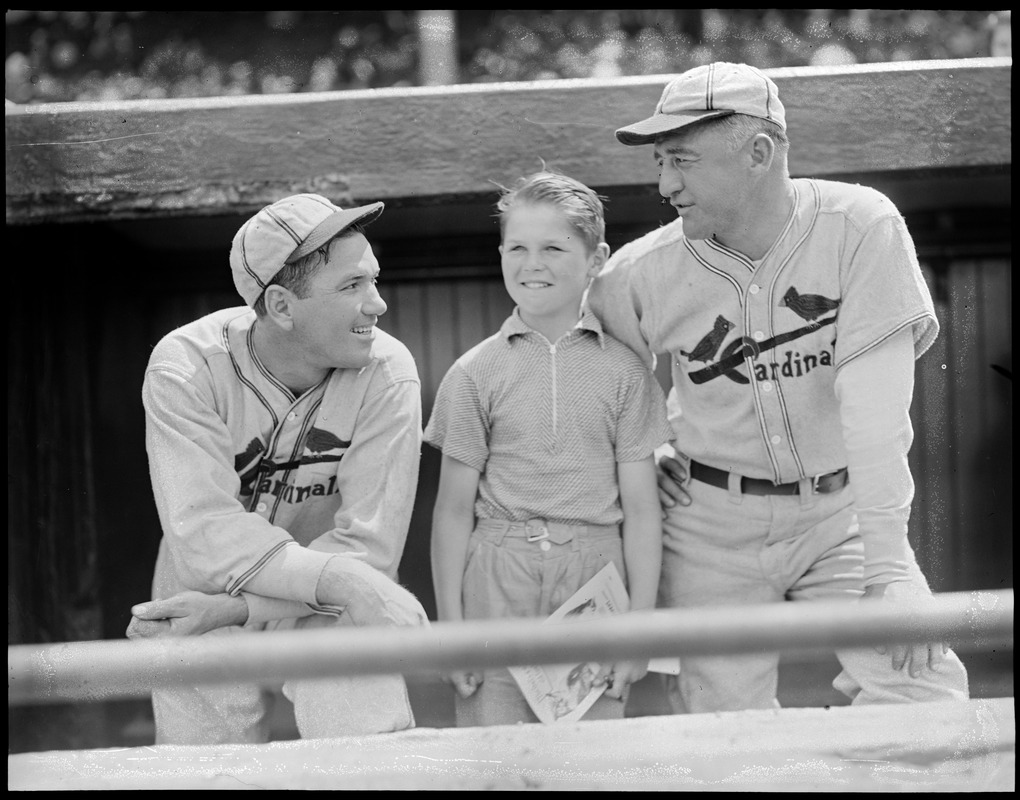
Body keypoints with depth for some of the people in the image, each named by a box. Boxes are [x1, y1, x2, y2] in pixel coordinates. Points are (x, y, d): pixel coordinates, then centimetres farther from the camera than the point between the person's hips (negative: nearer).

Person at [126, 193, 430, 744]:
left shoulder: (387, 373, -19)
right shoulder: (186, 366, -20)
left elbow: (368, 545, -21)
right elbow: (204, 534, -29)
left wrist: (233, 608, -29)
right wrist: (338, 577, -40)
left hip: (326, 611, 0)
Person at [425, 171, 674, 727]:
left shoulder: (623, 372, 4)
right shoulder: (475, 374, 3)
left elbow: (641, 508, 4)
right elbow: (454, 509, 5)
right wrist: (450, 628, 0)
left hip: (594, 578, 0)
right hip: (497, 584, 0)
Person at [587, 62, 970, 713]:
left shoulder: (861, 227, -16)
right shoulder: (642, 272, -9)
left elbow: (873, 405, -24)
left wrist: (887, 567, -29)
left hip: (843, 512, -1)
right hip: (713, 525, 1)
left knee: (926, 694, -16)